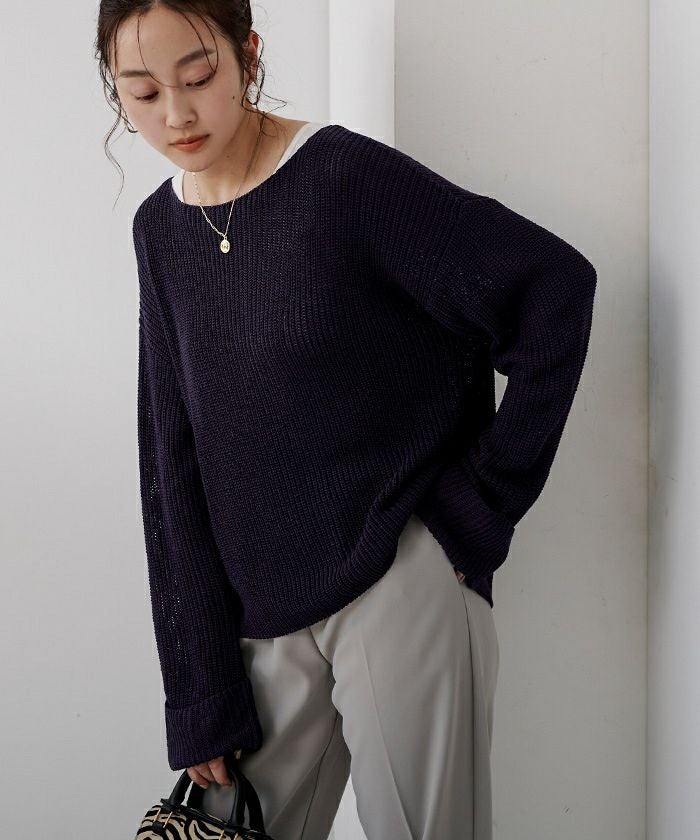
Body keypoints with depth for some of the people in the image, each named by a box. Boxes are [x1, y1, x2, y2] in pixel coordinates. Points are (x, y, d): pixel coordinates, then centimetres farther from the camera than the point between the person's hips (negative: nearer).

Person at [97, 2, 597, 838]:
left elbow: (557, 285, -15)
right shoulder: (160, 230, 5)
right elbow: (174, 467, 5)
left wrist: (486, 495, -11)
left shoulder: (347, 176, -12)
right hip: (267, 611, 5)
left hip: (400, 577, -5)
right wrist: (201, 700, 2)